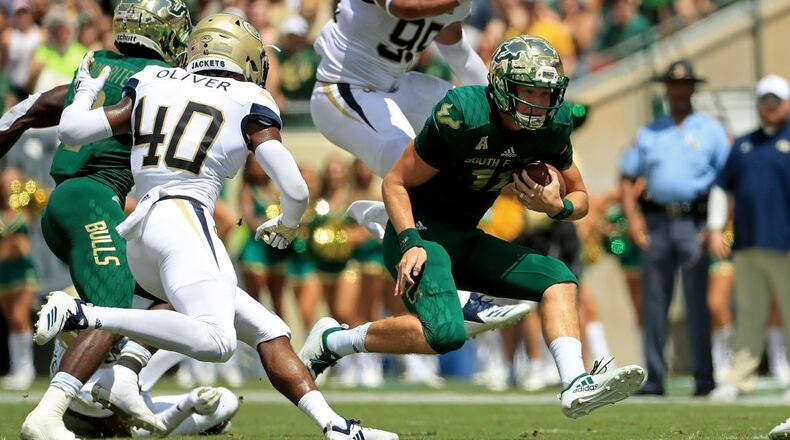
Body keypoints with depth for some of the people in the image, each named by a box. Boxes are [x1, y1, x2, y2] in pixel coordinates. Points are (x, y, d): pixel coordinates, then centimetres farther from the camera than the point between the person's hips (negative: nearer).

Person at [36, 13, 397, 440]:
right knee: (215, 341, -27)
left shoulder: (152, 84, 20)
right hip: (183, 218, -7)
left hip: (139, 232, 7)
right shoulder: (248, 104, 8)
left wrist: (85, 92, 39)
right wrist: (286, 227, 24)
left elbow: (71, 130, 18)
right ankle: (83, 314, -33)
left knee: (267, 329, 8)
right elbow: (295, 191, 2)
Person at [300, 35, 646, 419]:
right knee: (445, 333, -28)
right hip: (418, 232, -7)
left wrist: (556, 206, -12)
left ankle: (577, 385, -19)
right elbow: (395, 183, -14)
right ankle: (331, 341, -11)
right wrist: (410, 243, -27)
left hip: (465, 239, 7)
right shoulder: (462, 116, -22)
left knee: (557, 278, -9)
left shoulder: (553, 126, -3)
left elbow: (580, 198, 12)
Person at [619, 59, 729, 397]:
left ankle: (704, 378, -2)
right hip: (656, 222, 3)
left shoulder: (711, 130, 9)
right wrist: (632, 216, 1)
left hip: (694, 222, -3)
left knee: (698, 304, -6)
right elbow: (628, 176, 16)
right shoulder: (650, 133, 17)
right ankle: (653, 378, 6)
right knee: (654, 302, 2)